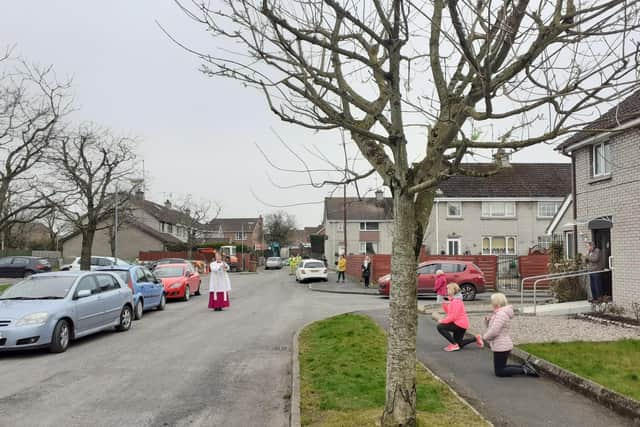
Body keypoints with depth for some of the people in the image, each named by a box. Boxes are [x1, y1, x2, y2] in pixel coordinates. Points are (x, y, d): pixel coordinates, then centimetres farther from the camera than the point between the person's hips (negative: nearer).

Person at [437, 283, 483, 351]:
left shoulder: (456, 301, -20)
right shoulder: (452, 300, 11)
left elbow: (453, 316, -26)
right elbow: (449, 312, 11)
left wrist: (442, 321, -20)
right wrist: (444, 304, -1)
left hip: (460, 324, -10)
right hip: (458, 324, 10)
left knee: (440, 327, -20)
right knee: (459, 344, 19)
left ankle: (454, 344, -13)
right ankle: (476, 338, 25)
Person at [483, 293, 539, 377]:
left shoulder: (501, 314, -21)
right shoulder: (500, 313, 11)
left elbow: (494, 331, -26)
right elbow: (493, 327, 20)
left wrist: (485, 337, -8)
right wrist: (487, 320, 0)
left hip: (501, 347, -10)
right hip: (502, 346, 10)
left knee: (499, 372, -2)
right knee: (501, 368, 19)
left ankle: (524, 370, -6)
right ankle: (524, 367, 13)